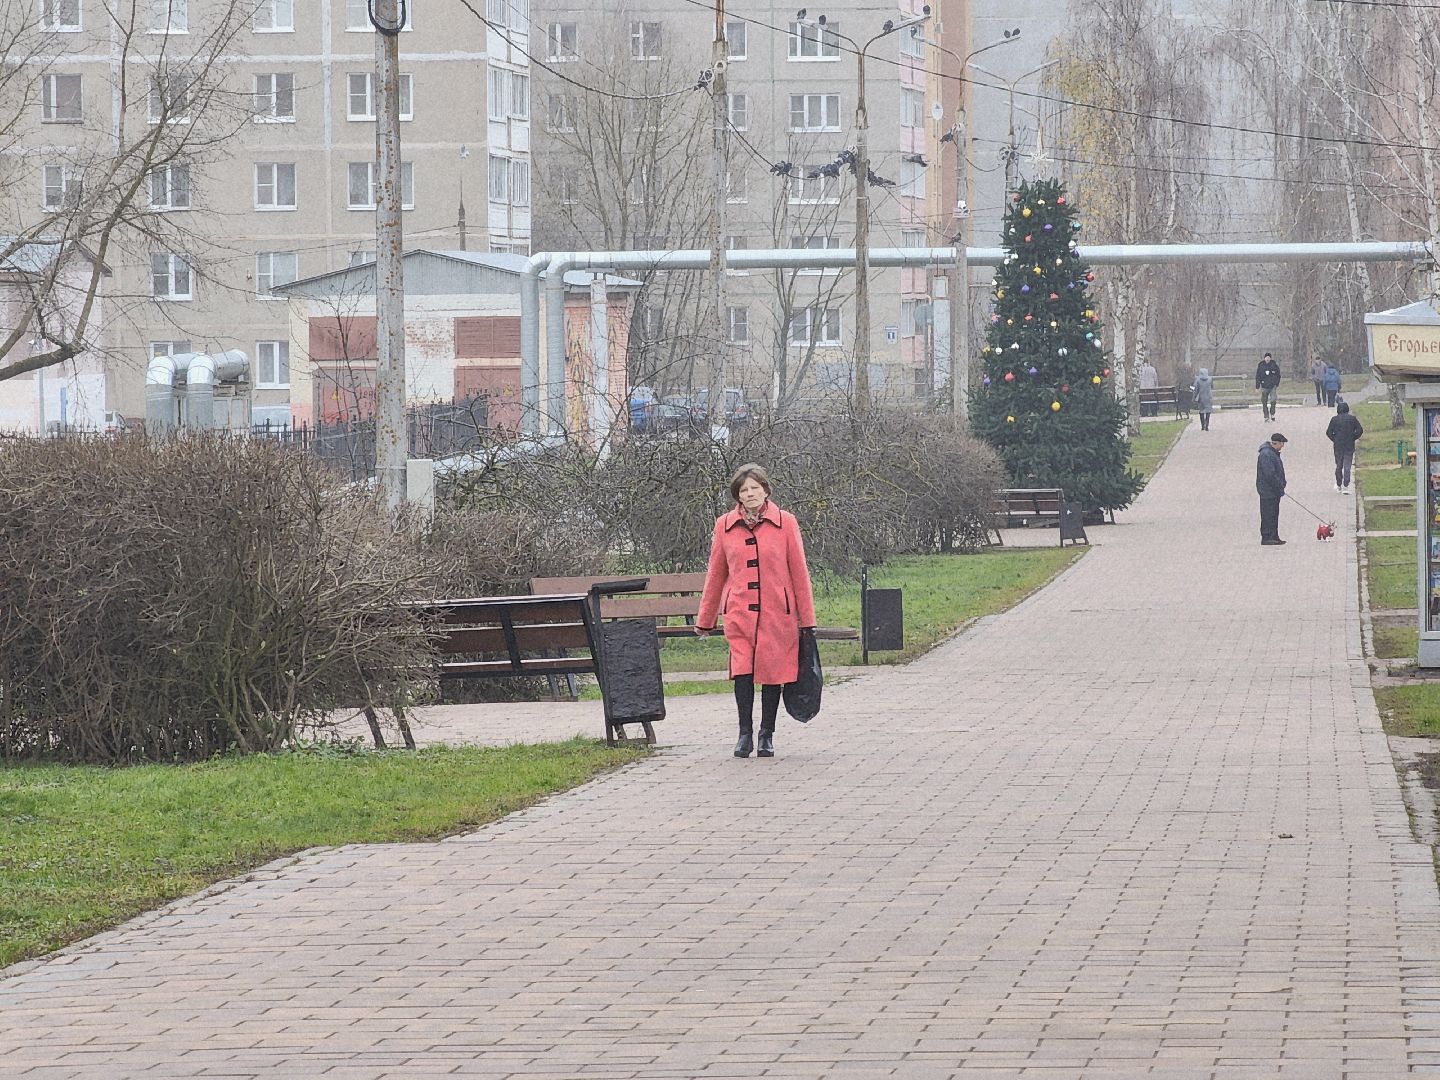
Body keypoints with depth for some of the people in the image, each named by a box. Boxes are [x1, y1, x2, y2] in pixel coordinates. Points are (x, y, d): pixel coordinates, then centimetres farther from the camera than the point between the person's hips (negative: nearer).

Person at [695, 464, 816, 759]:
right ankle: (745, 734, -3)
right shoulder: (724, 526, 6)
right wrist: (705, 620, 18)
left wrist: (806, 618, 4)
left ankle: (767, 735, 15)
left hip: (777, 614, -1)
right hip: (740, 612, 1)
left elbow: (799, 571, 5)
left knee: (773, 671, 3)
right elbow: (716, 574, 14)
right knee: (742, 668, -12)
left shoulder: (785, 523, 2)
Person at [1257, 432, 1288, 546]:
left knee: (1274, 514, 13)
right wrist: (1279, 486, -18)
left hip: (1274, 490, 11)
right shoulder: (1266, 454, -19)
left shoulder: (1274, 453, 16)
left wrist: (1281, 485, 15)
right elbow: (1269, 474, -24)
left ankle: (1274, 537, 17)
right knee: (1268, 515, -7)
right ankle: (1266, 537, -5)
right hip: (1268, 490, -11)